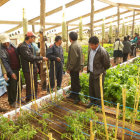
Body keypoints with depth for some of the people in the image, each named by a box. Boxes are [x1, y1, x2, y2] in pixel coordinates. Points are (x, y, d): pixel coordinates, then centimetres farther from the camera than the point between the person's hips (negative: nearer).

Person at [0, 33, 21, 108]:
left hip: (18, 69, 6)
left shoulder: (12, 45, 6)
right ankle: (12, 102, 19)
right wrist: (11, 73, -22)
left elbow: (18, 54, 17)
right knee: (12, 87, 2)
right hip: (11, 71, -6)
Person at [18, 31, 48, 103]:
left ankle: (35, 98, 32)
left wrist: (36, 67, 17)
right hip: (28, 70, -8)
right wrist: (42, 58, -17)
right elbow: (30, 57, -24)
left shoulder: (30, 45, 12)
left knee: (35, 84, 16)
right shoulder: (23, 47, -17)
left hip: (33, 68, 9)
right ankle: (28, 100, 19)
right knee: (29, 85, 2)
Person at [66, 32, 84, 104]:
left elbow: (73, 59, -25)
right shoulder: (78, 45, 12)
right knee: (73, 82, 20)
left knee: (76, 83, 0)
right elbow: (80, 57, 14)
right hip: (77, 67, 10)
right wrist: (81, 66, 17)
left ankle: (77, 98, 10)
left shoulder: (73, 46, -20)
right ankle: (72, 95, 34)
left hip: (74, 68, -10)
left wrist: (69, 68, -18)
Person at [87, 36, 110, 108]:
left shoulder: (102, 52, -22)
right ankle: (92, 101, 39)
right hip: (91, 73, 7)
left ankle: (99, 104, 26)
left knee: (98, 90, 5)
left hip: (98, 75, -7)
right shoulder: (90, 50, 1)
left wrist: (100, 71, -4)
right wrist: (88, 69, 12)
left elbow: (107, 65, -13)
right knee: (91, 88, 18)